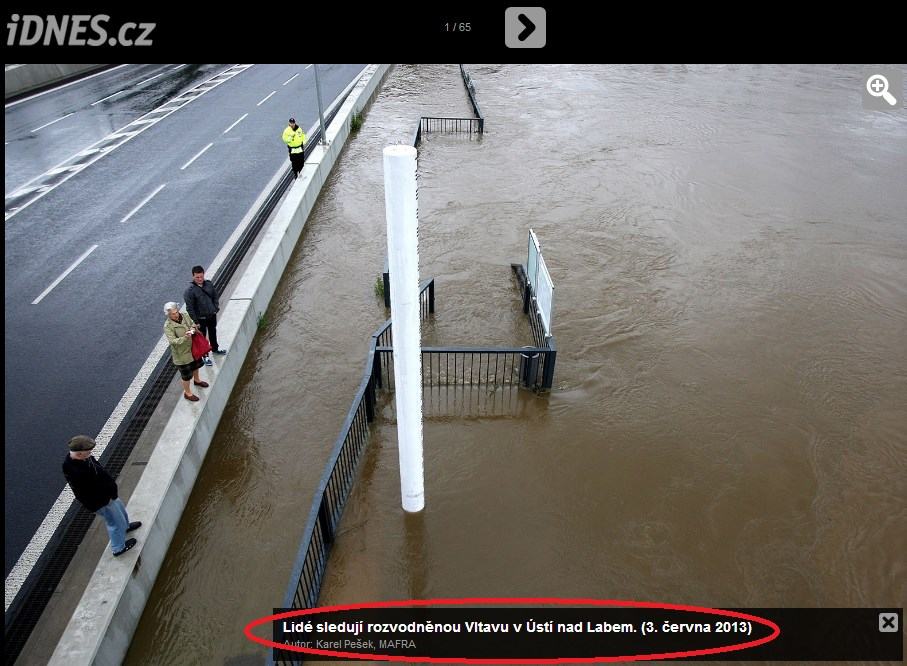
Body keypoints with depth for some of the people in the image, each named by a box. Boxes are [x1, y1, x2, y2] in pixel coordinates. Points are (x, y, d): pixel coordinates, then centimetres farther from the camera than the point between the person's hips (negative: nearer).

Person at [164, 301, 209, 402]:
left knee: (196, 365, 31)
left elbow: (193, 324, 6)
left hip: (193, 347, 7)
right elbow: (173, 341, -29)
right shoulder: (168, 326, -25)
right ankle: (187, 393, 28)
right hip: (182, 353, -7)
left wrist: (193, 328, -18)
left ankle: (196, 380, 59)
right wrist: (185, 338, -45)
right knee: (186, 374, 7)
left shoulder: (185, 315, -8)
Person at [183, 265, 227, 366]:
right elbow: (189, 308, -19)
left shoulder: (209, 284, -7)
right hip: (201, 318, -5)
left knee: (213, 332, 26)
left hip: (212, 315, 5)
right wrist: (195, 322, -18)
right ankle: (205, 356, 27)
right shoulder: (190, 291, -22)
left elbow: (215, 297, 9)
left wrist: (216, 308, -1)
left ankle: (215, 348, 50)